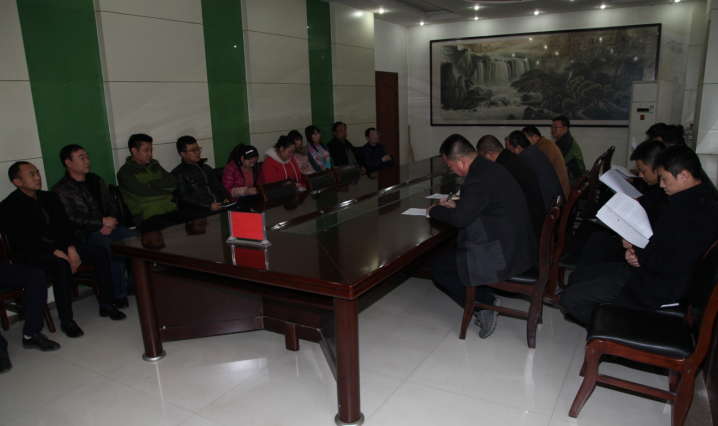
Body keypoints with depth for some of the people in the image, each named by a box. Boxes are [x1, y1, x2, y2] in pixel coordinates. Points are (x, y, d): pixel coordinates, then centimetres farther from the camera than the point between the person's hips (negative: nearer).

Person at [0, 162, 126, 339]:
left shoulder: (50, 198, 10)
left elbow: (64, 226, 6)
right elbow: (23, 240, -17)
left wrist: (71, 247, -13)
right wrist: (55, 252, -26)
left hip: (59, 247, 6)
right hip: (30, 255, -6)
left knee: (100, 253, -14)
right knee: (61, 264, -37)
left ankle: (106, 305, -6)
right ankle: (66, 321, -26)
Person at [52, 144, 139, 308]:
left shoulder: (96, 180, 19)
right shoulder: (61, 190, 0)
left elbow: (112, 203, 17)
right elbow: (72, 218, -11)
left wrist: (110, 221, -4)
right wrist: (102, 221, -16)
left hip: (108, 226, 6)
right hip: (84, 234, -6)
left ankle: (133, 284, -2)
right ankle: (119, 295, -20)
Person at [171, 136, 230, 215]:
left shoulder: (206, 168, 27)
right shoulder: (178, 173, 4)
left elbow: (219, 186, 29)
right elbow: (185, 198, -7)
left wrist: (226, 198, 6)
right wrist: (209, 206, -16)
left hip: (219, 208, 7)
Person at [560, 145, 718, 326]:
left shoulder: (700, 217, -26)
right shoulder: (684, 201, 7)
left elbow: (670, 267, -29)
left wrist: (636, 249, -12)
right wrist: (634, 251, -4)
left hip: (655, 288, -10)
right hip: (641, 266, 11)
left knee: (570, 298, -15)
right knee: (576, 277, 15)